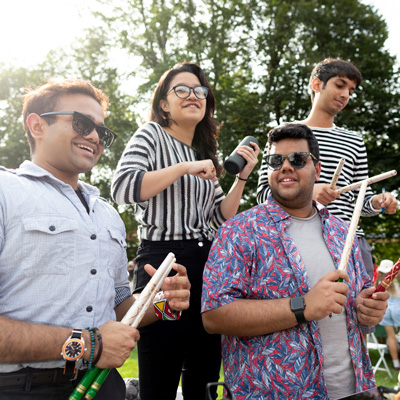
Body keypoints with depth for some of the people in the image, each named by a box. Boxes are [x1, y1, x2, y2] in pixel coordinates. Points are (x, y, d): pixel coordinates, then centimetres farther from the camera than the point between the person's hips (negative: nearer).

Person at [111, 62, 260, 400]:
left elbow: (219, 219, 17)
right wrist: (185, 167, -15)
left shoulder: (206, 152, 19)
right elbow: (123, 188, -17)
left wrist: (242, 177, 6)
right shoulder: (152, 134, 2)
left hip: (207, 264, 7)